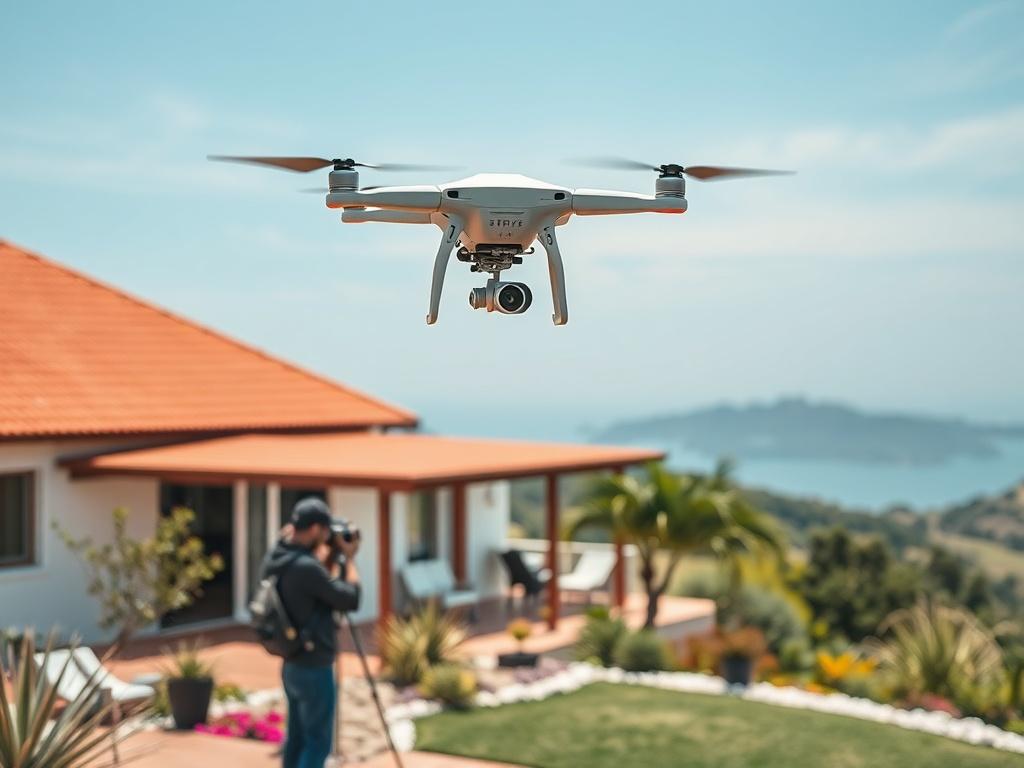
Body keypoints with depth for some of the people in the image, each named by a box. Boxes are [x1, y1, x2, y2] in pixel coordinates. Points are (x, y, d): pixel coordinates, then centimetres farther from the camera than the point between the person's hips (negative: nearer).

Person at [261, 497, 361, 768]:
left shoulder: (276, 558, 2)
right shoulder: (305, 567, -25)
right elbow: (351, 600, -16)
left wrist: (331, 555, 10)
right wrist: (349, 559, -5)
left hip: (292, 665, 9)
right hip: (314, 669, -9)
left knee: (297, 737, 16)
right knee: (317, 743, -1)